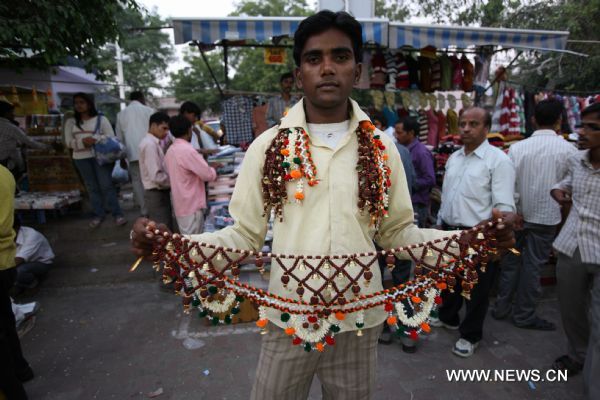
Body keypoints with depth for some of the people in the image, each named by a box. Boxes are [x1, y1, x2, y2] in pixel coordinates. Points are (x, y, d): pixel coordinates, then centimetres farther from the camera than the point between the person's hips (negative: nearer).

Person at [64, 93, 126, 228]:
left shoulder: (101, 119, 4)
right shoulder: (71, 122, 11)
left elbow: (111, 137, -1)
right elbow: (69, 142, 5)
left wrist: (96, 140, -19)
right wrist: (83, 142, -15)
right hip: (81, 158, 3)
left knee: (106, 185, -6)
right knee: (92, 187, 7)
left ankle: (117, 214, -1)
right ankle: (98, 215, 15)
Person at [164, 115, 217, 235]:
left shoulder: (170, 151, 9)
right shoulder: (187, 150, -18)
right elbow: (208, 175, -17)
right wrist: (213, 169, 4)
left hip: (181, 205, 9)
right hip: (191, 205, -9)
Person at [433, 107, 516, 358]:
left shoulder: (498, 160, -12)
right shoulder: (453, 158, 10)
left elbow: (504, 206, -18)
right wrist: (440, 225, 16)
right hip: (449, 231, 7)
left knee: (476, 288, 10)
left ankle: (470, 335, 31)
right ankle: (448, 318, 47)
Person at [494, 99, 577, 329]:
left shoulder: (517, 147, -7)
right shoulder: (568, 149, -10)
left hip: (518, 214, 2)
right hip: (545, 216, -2)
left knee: (511, 260, 14)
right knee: (533, 265, 8)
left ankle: (502, 307, 24)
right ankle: (524, 315, 19)